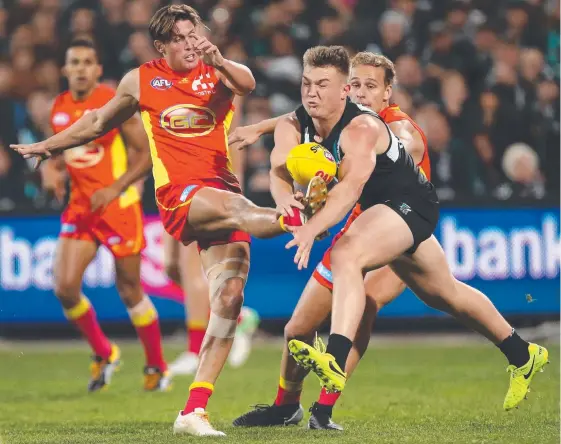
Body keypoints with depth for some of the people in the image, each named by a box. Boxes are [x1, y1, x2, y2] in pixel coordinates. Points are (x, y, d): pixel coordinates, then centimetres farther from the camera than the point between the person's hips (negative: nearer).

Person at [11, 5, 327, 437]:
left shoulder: (218, 73, 7)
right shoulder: (141, 81, 11)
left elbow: (247, 83, -17)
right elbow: (99, 122, 28)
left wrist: (219, 62, -38)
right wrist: (47, 146, 34)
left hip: (223, 188, 1)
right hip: (178, 195, -1)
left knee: (228, 298, -10)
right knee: (232, 206, -35)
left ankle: (194, 410, -9)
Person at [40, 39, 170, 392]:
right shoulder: (59, 109, 5)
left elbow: (147, 152, -9)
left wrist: (116, 188, -19)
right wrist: (52, 169, -1)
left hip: (118, 205, -5)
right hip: (80, 206, 5)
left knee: (130, 290, 2)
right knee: (65, 286, -9)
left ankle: (157, 367, 19)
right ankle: (104, 353, 13)